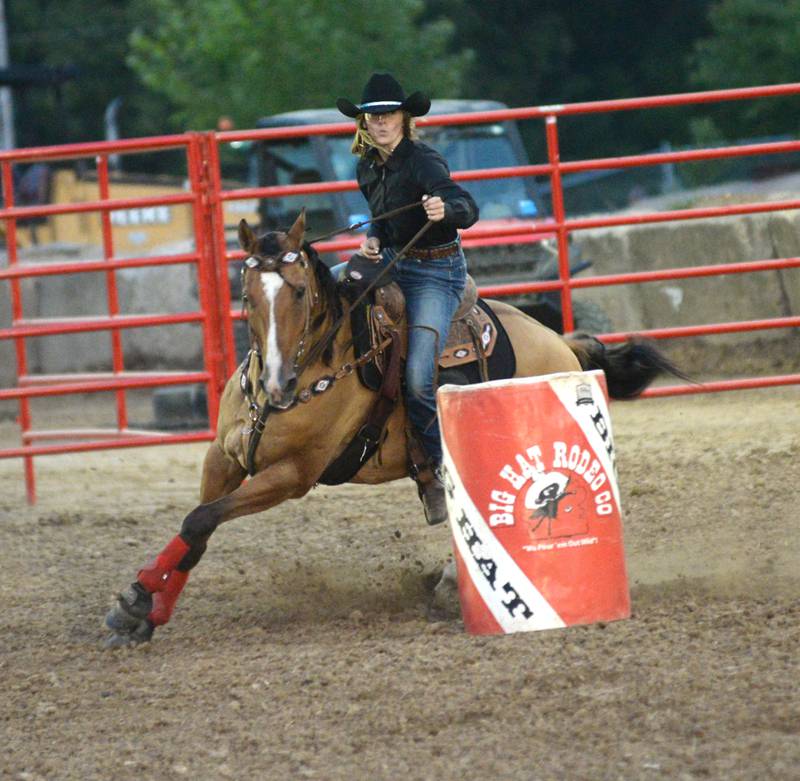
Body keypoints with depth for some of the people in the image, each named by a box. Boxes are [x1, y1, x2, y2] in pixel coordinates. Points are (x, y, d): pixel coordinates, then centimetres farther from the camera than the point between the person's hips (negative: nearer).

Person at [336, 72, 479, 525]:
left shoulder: (422, 161, -17)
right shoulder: (368, 167, 7)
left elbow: (468, 210, -31)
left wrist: (444, 208, -53)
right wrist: (373, 238, 3)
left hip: (436, 273, -8)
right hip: (390, 263, 8)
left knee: (419, 377, -21)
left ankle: (435, 469, -1)